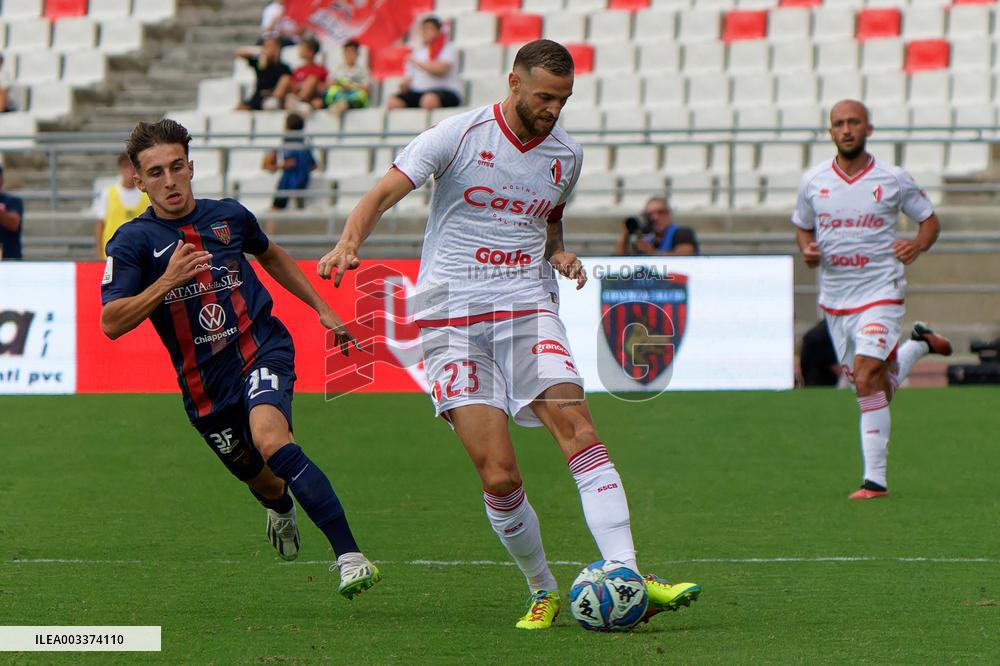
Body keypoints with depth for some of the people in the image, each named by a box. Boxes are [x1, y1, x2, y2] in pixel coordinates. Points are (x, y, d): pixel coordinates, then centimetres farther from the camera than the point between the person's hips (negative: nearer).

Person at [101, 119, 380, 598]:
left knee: (271, 441, -30)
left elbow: (270, 256, 26)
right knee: (263, 482, 14)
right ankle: (282, 510, 57)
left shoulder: (229, 216, 4)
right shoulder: (132, 242, -5)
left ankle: (350, 557, -36)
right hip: (205, 385, 1)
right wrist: (169, 280, -24)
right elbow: (111, 324, -14)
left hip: (261, 349, -1)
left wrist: (322, 308, 26)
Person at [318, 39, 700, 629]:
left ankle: (628, 579, -27)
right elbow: (384, 194, -8)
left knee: (578, 426, -21)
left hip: (529, 310, 3)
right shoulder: (460, 136, -4)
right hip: (453, 317, -3)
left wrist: (560, 254, 6)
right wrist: (349, 244, -27)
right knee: (500, 476, -12)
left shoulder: (566, 155, 11)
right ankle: (544, 591, 10)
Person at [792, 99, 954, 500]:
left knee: (868, 381, -19)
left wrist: (918, 245, -14)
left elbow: (929, 220, 7)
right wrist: (807, 250, -5)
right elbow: (802, 227, 17)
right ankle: (918, 345, 45)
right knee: (874, 387, 13)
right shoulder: (813, 182, 3)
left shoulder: (893, 180, -5)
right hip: (834, 298, 4)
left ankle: (875, 479, -12)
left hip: (881, 293, -4)